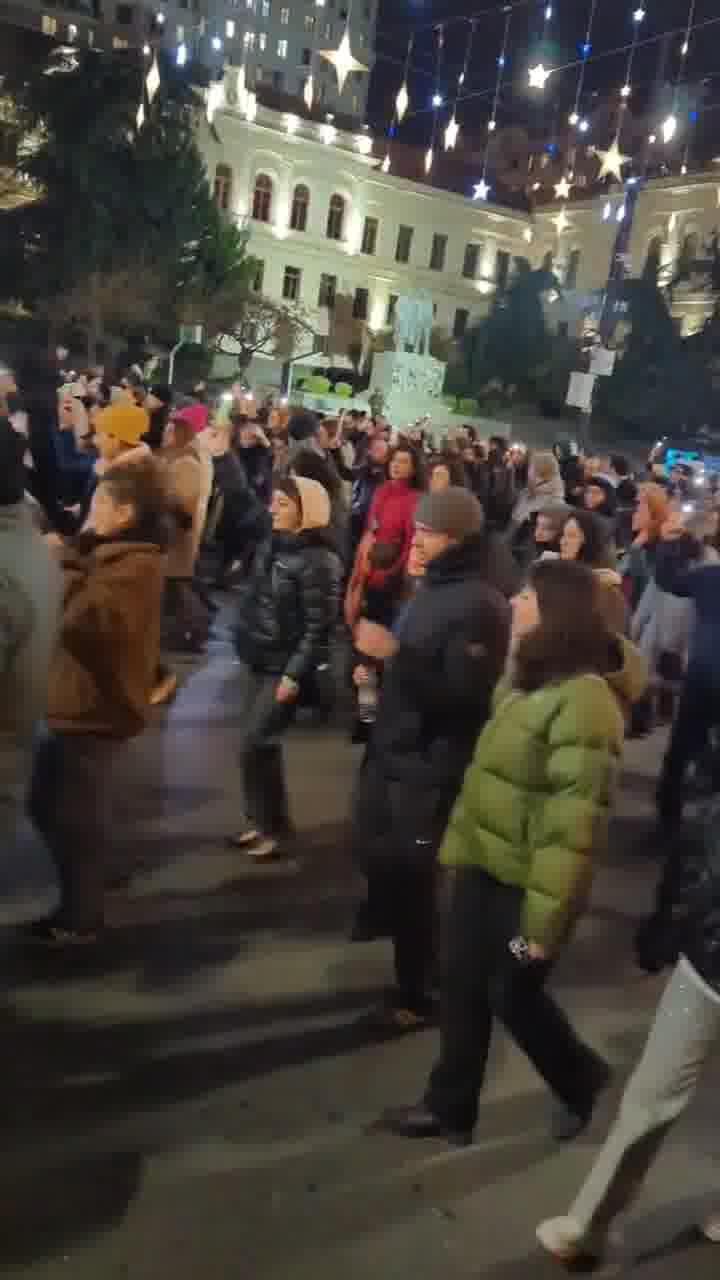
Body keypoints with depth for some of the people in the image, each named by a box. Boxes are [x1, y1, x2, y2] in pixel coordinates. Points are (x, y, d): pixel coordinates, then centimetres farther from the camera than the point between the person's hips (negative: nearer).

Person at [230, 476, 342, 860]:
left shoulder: (318, 559, -18)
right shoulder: (271, 545, 7)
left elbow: (319, 625, -19)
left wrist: (295, 674, -21)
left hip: (284, 667, -8)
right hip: (256, 659, 8)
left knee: (257, 744, -6)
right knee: (256, 742, 12)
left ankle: (273, 825, 12)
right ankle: (258, 818, 27)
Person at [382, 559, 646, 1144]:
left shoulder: (585, 699, -25)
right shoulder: (528, 680, 6)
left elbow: (573, 824, -25)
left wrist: (546, 919, -22)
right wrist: (459, 843, 11)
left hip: (525, 879, -8)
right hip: (484, 862, 8)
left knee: (513, 992, 11)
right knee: (463, 985, 14)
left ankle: (582, 1079, 39)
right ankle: (450, 1106, 32)